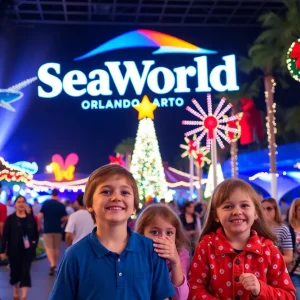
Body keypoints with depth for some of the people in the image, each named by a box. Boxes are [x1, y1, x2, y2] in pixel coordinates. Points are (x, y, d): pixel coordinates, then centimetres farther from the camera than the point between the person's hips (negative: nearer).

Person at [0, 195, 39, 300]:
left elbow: (36, 233, 12)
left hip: (28, 250, 1)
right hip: (14, 250, -1)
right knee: (15, 271, 11)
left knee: (25, 271, -5)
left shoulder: (31, 218, 4)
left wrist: (34, 243, -1)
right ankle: (16, 289, 39)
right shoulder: (10, 218, -3)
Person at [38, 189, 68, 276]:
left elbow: (40, 216, -9)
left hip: (47, 229, -1)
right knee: (57, 248, 12)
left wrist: (39, 225, 6)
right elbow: (65, 218, -6)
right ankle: (54, 266, 17)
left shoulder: (46, 203, -4)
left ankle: (52, 264, -19)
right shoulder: (61, 205, -3)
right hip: (58, 229, 1)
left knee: (48, 247, 1)